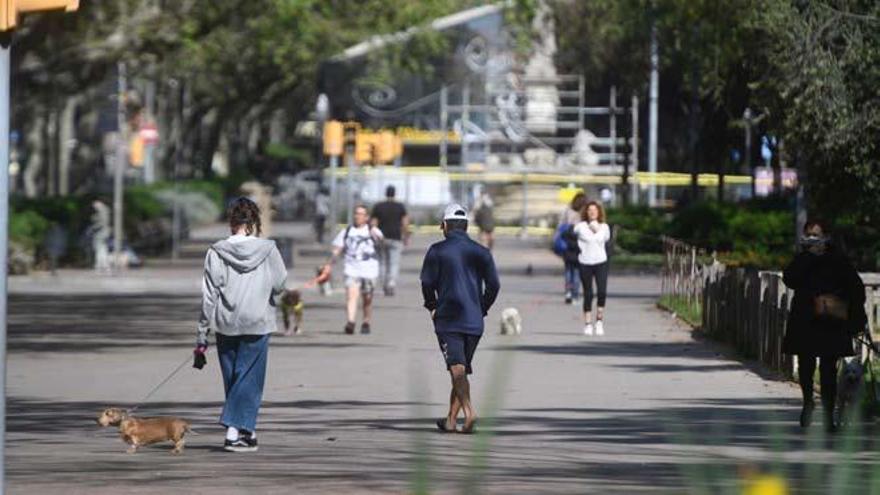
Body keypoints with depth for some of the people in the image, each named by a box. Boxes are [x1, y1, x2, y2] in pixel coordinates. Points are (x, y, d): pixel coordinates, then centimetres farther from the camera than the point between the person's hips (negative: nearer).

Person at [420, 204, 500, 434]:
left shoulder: (437, 251, -2)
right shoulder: (481, 252, 7)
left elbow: (427, 282, -4)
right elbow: (493, 285, 4)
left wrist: (432, 307, 12)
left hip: (447, 319, -4)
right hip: (474, 321, 4)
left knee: (457, 368, -11)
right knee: (462, 369, 14)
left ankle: (469, 411, -31)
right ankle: (451, 419, 19)